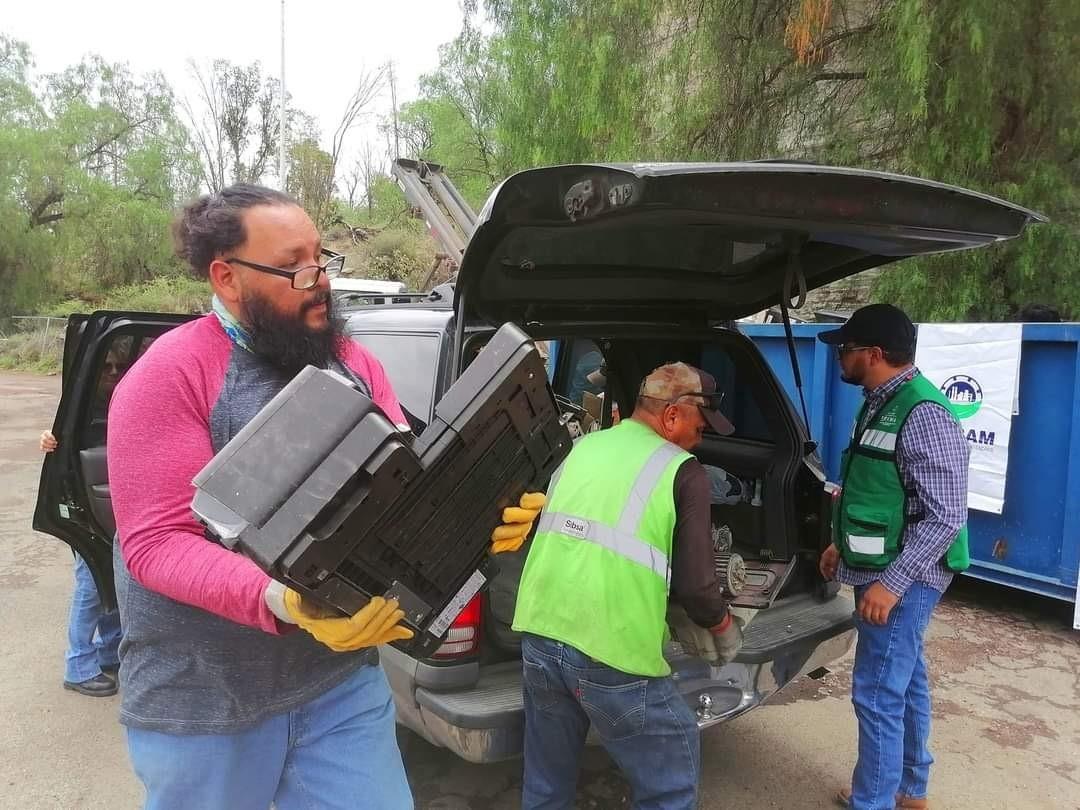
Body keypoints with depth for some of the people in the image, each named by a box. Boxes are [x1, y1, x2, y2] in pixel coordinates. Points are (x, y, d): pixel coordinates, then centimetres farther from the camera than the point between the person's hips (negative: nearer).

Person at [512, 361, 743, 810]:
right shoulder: (683, 472, -5)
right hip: (612, 654, -5)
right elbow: (694, 586, -6)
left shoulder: (583, 448, 11)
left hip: (540, 637, 6)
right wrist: (725, 629, 15)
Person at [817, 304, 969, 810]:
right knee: (905, 681, 22)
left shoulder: (922, 414, -23)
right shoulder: (881, 403, 8)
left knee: (877, 694, -1)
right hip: (884, 569, 10)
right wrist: (842, 543, 20)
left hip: (902, 577, -10)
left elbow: (946, 515, -24)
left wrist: (892, 582, -25)